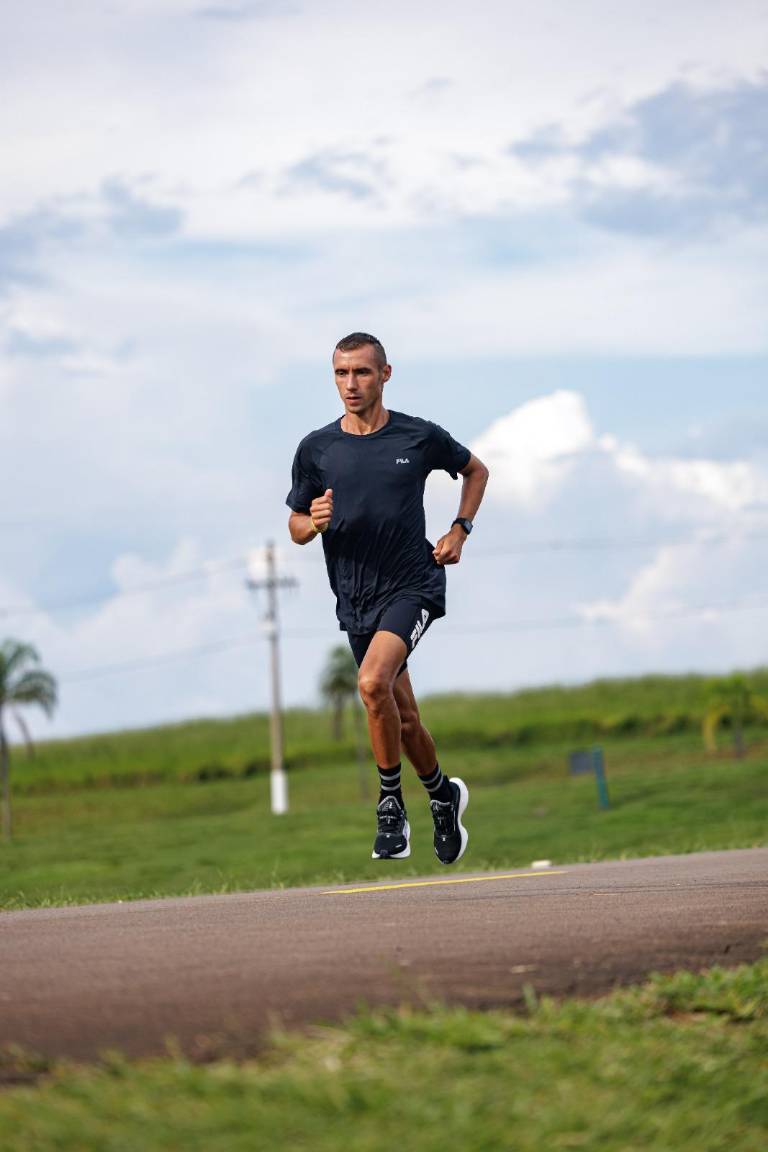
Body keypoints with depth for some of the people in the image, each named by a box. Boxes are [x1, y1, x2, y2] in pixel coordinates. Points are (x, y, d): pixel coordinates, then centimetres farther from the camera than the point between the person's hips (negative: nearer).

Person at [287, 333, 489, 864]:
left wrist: (460, 531, 5)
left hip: (412, 585, -4)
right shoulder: (316, 449, 1)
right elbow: (296, 526, 10)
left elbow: (476, 470, 16)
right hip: (355, 598, 4)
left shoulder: (421, 436, -3)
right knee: (403, 718, 12)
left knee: (373, 682, -27)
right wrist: (314, 523, -13)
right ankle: (444, 795, 38)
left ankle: (391, 802, -11)